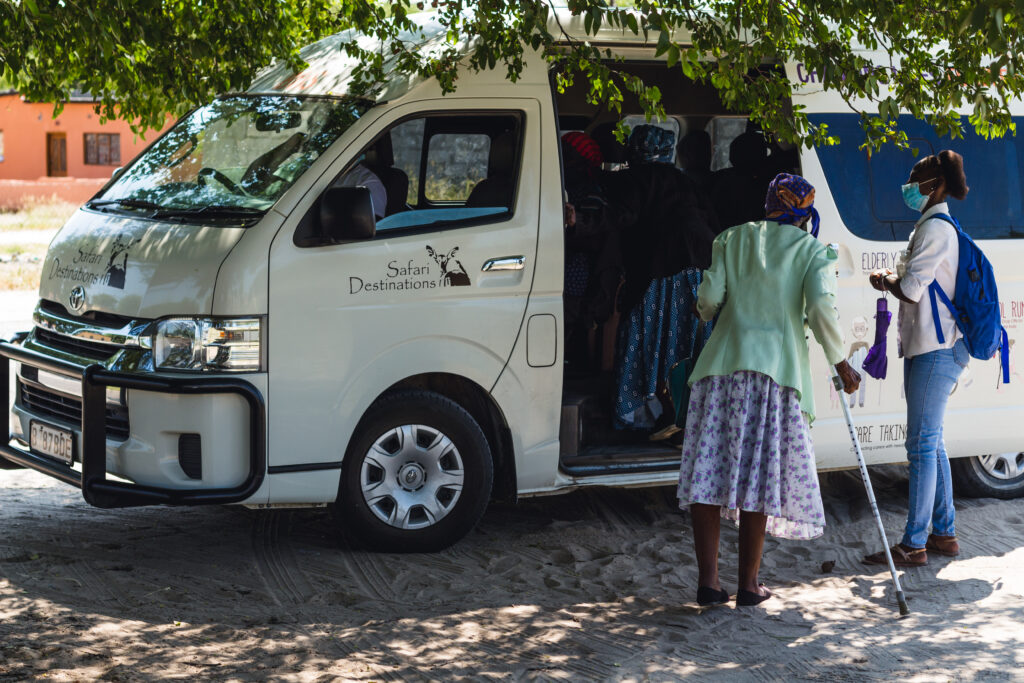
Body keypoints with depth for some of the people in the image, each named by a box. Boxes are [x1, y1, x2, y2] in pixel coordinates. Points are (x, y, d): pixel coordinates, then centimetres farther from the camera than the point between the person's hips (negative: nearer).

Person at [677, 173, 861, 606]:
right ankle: (748, 585, 7)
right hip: (776, 372, -2)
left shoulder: (734, 239, 13)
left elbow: (710, 297, 5)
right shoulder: (812, 250, 5)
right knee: (760, 475, 3)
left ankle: (708, 580, 3)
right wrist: (840, 364, 2)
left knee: (709, 470, 4)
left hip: (722, 365, 2)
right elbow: (821, 308, -9)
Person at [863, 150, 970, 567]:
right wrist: (891, 278, 6)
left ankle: (914, 544, -8)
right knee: (931, 443, 14)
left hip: (935, 350, -11)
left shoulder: (935, 228, -14)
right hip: (930, 347, 11)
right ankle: (943, 533, 20)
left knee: (922, 444, -9)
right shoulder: (933, 226, 19)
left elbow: (910, 291, -19)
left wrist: (888, 281, -1)